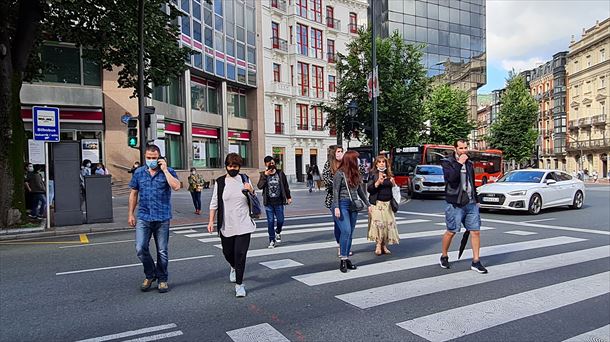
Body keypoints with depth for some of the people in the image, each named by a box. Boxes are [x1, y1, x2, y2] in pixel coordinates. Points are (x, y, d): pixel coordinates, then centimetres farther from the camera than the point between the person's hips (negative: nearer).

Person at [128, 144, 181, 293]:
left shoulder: (168, 171, 0)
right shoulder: (138, 172, 8)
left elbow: (176, 186, -19)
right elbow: (133, 194, 14)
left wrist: (165, 170, -17)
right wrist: (130, 214, 10)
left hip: (162, 218, -2)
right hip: (143, 218, 2)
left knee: (162, 251, 7)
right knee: (140, 249, -6)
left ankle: (162, 279, 24)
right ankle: (150, 275, 18)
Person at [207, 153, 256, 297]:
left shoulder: (245, 179, 4)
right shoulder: (220, 182, 1)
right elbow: (214, 203, 6)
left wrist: (251, 191, -9)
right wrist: (211, 221, 2)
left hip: (243, 225, -1)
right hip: (226, 226, 1)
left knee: (240, 254, -5)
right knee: (227, 252, 15)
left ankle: (239, 284, 7)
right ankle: (233, 267, 49)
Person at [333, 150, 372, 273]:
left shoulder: (356, 174, 13)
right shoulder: (340, 173, -6)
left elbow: (360, 190, 22)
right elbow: (335, 191, -8)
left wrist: (367, 204, 23)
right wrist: (336, 207, -16)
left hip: (353, 206, 7)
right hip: (342, 204, -6)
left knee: (350, 233, 6)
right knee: (346, 231, -15)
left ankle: (346, 259, 13)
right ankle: (343, 259, -8)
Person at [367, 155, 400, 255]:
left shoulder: (389, 175, 12)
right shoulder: (373, 174, 0)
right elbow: (369, 189, -8)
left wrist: (393, 184, -1)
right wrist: (378, 182, -20)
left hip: (388, 203, 4)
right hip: (377, 203, -4)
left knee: (389, 223, 1)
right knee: (378, 223, -13)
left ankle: (384, 246, 10)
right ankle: (378, 245, -7)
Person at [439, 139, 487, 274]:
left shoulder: (469, 163, 16)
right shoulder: (447, 162, -3)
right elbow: (450, 177, -23)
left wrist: (476, 200, 22)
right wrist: (459, 163, -19)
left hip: (471, 203, 6)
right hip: (455, 204, -6)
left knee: (476, 231, 1)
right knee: (451, 232, 2)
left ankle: (476, 262, 8)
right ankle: (444, 257, 22)